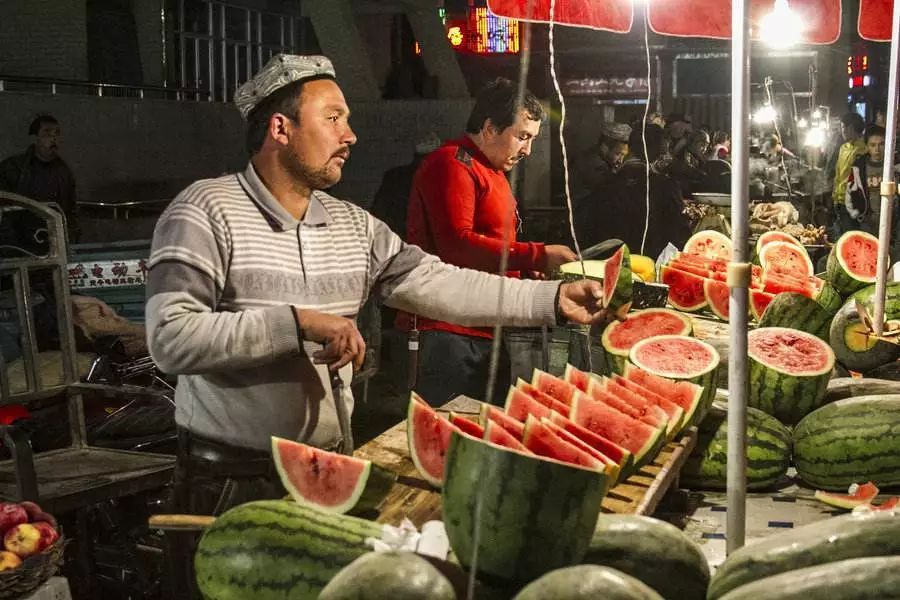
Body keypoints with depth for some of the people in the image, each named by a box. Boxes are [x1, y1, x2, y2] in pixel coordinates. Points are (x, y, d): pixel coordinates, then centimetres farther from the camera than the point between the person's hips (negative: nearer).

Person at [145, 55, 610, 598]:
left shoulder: (353, 225, 8)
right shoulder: (207, 212, -13)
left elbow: (436, 284, 3)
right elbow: (171, 338, -22)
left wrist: (553, 298, -4)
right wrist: (297, 322, -24)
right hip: (232, 482, -6)